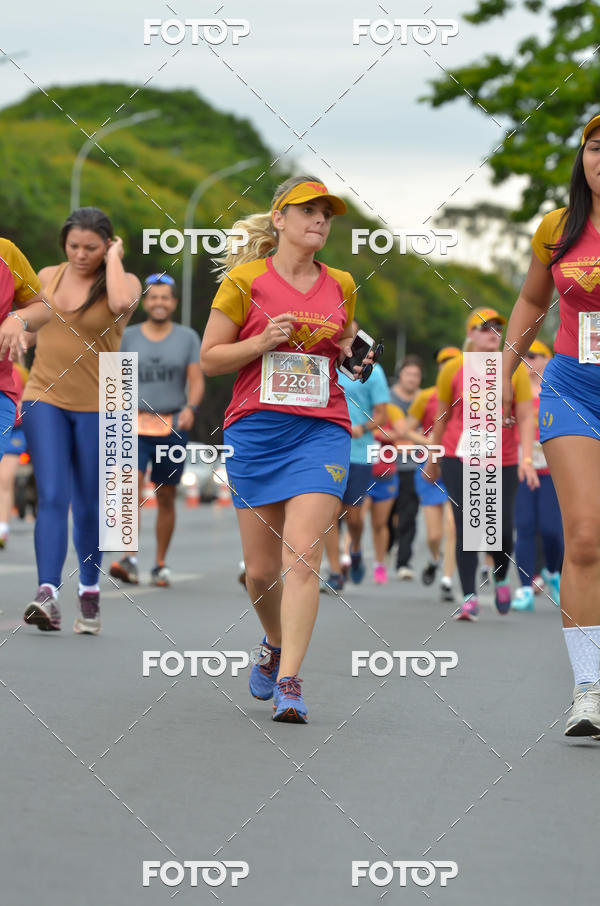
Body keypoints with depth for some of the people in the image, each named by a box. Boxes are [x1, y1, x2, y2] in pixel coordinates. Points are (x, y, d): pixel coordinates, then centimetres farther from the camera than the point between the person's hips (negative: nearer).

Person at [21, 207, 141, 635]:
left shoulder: (125, 281, -2)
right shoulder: (47, 277, 8)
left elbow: (121, 303, -28)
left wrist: (114, 258, -13)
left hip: (97, 406, -1)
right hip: (46, 399, 1)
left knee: (89, 505, 6)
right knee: (52, 497, -13)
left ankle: (89, 591, 24)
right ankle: (48, 593, -22)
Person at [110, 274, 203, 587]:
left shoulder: (188, 338, 7)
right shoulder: (128, 336, 8)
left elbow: (197, 381, 2)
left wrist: (190, 408, -17)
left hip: (172, 427, 1)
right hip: (135, 424, -1)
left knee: (166, 498, 6)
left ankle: (160, 565, 16)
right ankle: (129, 558, -27)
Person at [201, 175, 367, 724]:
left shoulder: (342, 286, 11)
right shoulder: (245, 280, 2)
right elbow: (209, 359, 3)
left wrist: (356, 356, 3)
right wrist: (265, 340, -11)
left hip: (322, 430, 1)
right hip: (255, 430, -1)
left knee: (302, 557, -15)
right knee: (261, 568, 6)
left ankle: (289, 681, -16)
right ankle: (275, 643, 37)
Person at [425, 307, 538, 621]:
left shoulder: (514, 369, 1)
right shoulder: (453, 369, 1)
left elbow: (525, 418, -1)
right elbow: (441, 417, 11)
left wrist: (527, 458, -12)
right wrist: (432, 459, 16)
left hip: (503, 462, 1)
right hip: (459, 460, -1)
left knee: (501, 529, 2)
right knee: (465, 529, -8)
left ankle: (501, 578, 32)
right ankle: (470, 598, -5)